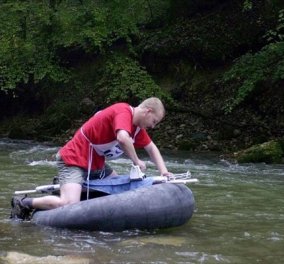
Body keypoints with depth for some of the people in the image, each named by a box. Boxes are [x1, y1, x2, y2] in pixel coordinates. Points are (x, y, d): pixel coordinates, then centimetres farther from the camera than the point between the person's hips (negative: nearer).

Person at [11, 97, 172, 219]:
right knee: (70, 205, -26)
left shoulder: (138, 126, 9)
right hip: (74, 160, -10)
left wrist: (164, 171, 2)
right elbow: (123, 138, -37)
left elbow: (151, 148, 17)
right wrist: (136, 161, -23)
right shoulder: (123, 111, -20)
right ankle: (24, 203, -4)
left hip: (96, 164, 10)